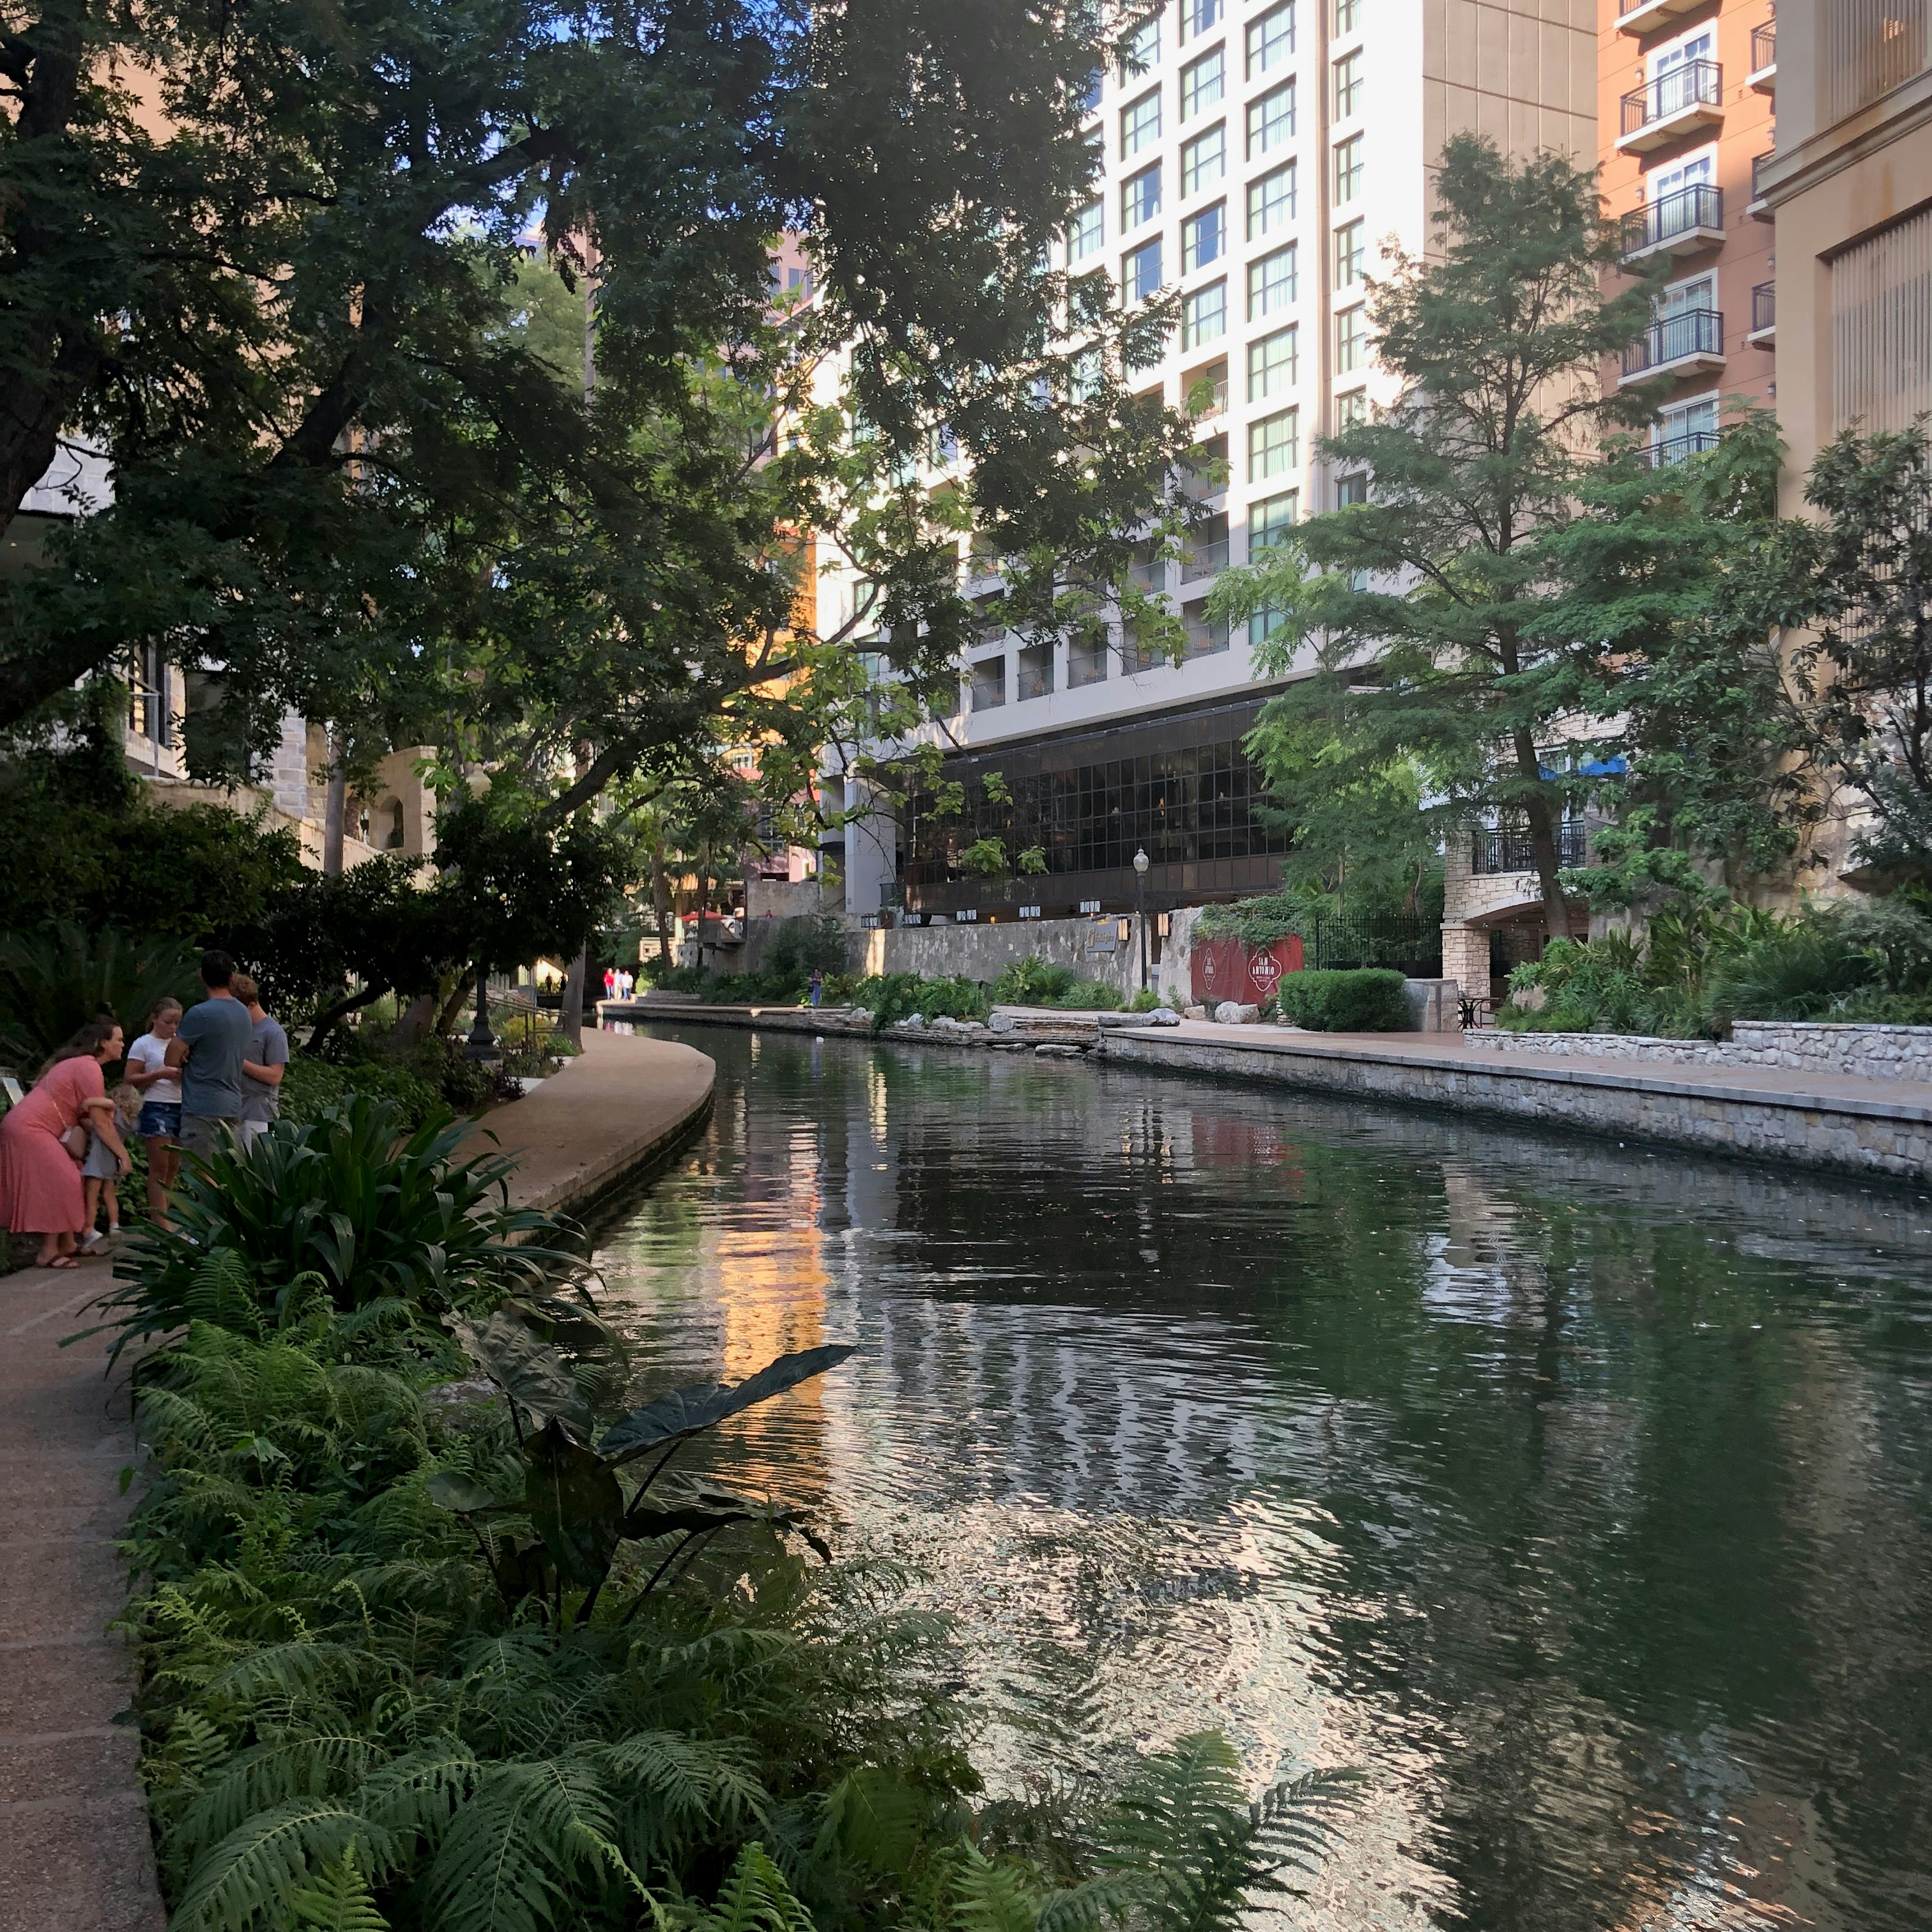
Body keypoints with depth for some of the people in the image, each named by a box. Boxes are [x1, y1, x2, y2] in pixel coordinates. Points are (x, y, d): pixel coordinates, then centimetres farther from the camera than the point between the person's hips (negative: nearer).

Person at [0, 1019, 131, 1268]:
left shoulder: (76, 1063, 18)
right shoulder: (89, 1068, -15)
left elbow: (80, 1115, 11)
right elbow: (100, 1123, -13)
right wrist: (123, 1155, -6)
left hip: (24, 1125, 10)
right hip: (30, 1130, -10)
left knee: (66, 1180, 13)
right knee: (60, 1184, -11)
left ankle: (67, 1244, 16)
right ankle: (48, 1253, -8)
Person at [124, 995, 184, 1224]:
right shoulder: (143, 1044, -1)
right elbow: (131, 1079, -5)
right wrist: (160, 1074, -17)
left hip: (181, 1108, 5)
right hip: (157, 1108, -5)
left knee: (173, 1169, 6)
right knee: (159, 1168, -6)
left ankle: (164, 1220, 11)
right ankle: (161, 1226, -7)